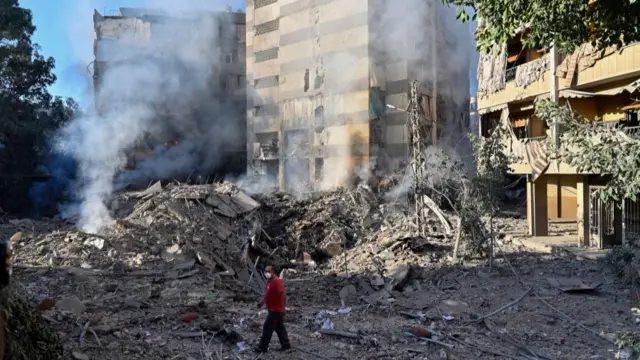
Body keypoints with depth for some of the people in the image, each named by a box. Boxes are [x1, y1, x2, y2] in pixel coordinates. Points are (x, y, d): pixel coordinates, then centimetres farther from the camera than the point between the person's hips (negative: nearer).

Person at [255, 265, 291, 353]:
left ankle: (263, 347, 3)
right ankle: (286, 345, 22)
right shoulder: (269, 281, 11)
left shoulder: (277, 281, -19)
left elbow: (283, 294, -25)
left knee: (267, 327, -5)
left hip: (276, 310, -10)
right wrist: (262, 302, 14)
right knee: (279, 327, 15)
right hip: (273, 309, 10)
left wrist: (283, 307, -27)